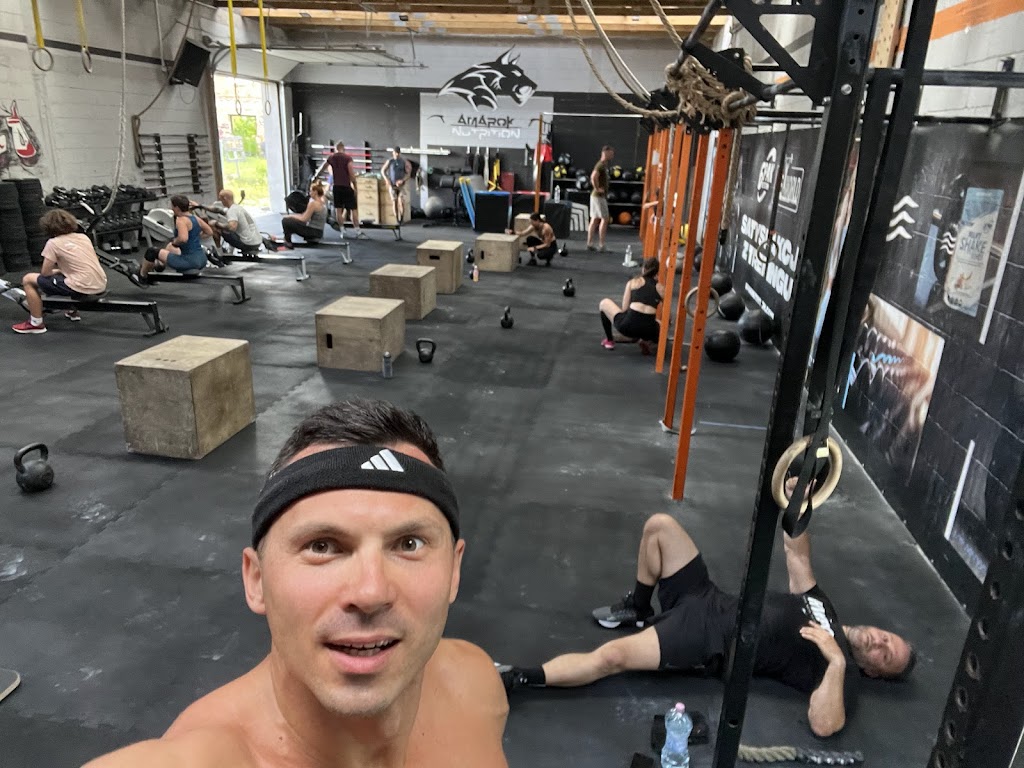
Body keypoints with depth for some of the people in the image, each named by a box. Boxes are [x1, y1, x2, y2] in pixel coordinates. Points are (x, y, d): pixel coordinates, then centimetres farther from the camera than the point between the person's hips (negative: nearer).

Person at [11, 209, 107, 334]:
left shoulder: (53, 243, -3)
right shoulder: (83, 237, 13)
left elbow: (45, 273, -3)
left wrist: (56, 271, 21)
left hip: (83, 288, -7)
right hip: (101, 286, 7)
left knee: (28, 280, 8)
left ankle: (36, 323, 12)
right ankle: (73, 311, 45)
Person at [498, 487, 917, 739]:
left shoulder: (843, 670, -2)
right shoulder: (819, 605, 19)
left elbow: (824, 726, -20)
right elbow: (798, 558, 21)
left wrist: (836, 661, -29)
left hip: (708, 645, -8)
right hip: (705, 600, 8)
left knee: (611, 657, -29)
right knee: (660, 525, -7)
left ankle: (515, 679, -15)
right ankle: (638, 610, 12)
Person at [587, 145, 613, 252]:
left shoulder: (603, 165, 15)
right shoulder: (601, 165, -15)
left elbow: (595, 177, 29)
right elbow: (593, 177, -31)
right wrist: (597, 189, -21)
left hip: (597, 196, 9)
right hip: (599, 196, -9)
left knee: (595, 219, 9)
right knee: (605, 218, -6)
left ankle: (589, 244, 10)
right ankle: (601, 245, -5)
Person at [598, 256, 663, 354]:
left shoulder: (633, 282, 19)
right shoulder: (661, 288, 21)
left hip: (628, 324, -1)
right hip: (649, 329, 1)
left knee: (604, 302, 27)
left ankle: (609, 341, 29)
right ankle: (646, 341, 9)